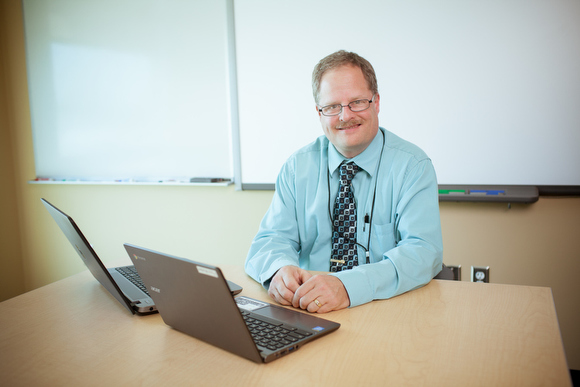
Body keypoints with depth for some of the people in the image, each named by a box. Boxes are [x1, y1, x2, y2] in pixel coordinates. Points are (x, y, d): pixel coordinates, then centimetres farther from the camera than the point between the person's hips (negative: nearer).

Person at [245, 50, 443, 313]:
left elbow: (424, 252, -15)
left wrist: (348, 286, -31)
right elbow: (271, 238, 0)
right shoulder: (296, 167, 5)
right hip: (306, 311, 3)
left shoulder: (413, 166, -5)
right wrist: (281, 269, -24)